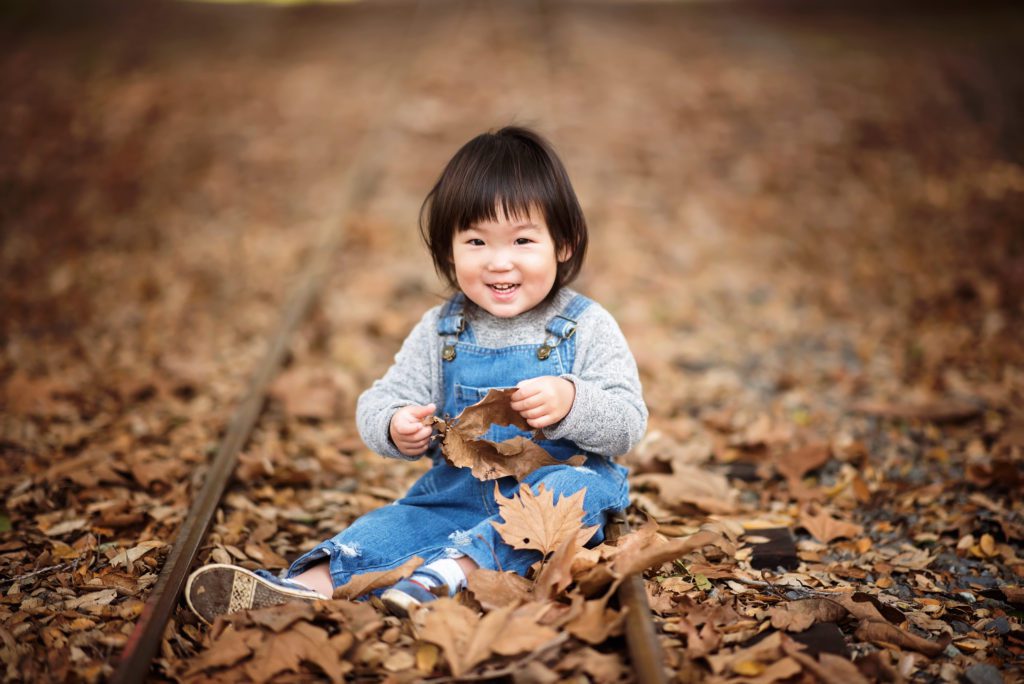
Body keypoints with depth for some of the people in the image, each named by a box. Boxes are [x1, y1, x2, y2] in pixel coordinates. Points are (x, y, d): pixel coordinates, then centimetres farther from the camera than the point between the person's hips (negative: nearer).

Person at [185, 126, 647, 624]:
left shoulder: (587, 328, -5)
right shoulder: (439, 330, 5)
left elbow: (628, 425, -9)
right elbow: (378, 402, 5)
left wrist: (571, 402, -30)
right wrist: (395, 427, -20)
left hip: (555, 483, -3)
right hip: (458, 493, 4)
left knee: (581, 487, -34)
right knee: (395, 523, -19)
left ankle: (453, 567, -48)